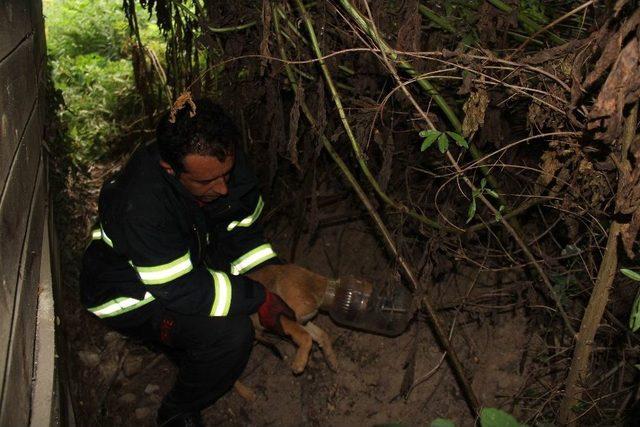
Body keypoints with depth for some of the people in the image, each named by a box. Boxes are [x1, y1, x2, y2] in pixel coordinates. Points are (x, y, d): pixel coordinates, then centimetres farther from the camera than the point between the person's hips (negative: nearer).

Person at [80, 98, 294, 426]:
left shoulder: (223, 161, -18)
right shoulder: (142, 205, -39)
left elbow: (241, 227, -4)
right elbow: (179, 288, -33)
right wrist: (258, 299, -30)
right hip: (131, 293, -7)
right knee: (231, 333, -26)